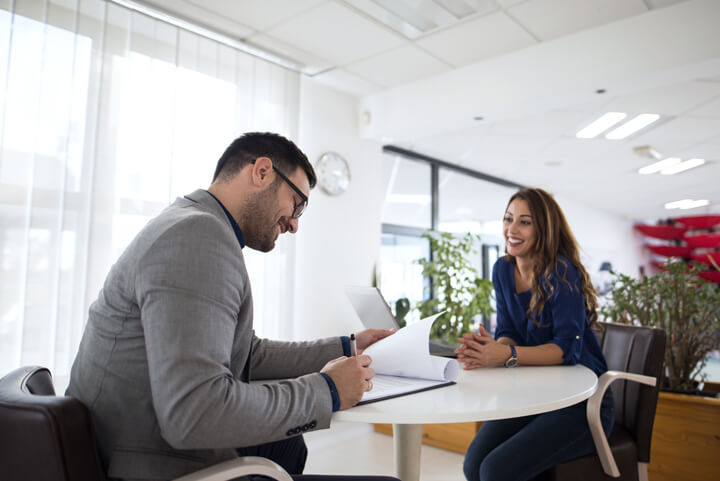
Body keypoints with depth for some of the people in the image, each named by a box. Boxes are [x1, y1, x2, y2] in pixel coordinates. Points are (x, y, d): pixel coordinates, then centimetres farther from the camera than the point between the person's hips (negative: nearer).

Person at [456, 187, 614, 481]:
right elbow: (508, 334, 2)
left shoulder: (561, 272, -18)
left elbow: (568, 347, -23)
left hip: (582, 402, -5)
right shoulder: (503, 270, 3)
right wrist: (491, 349, -22)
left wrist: (508, 355, -37)